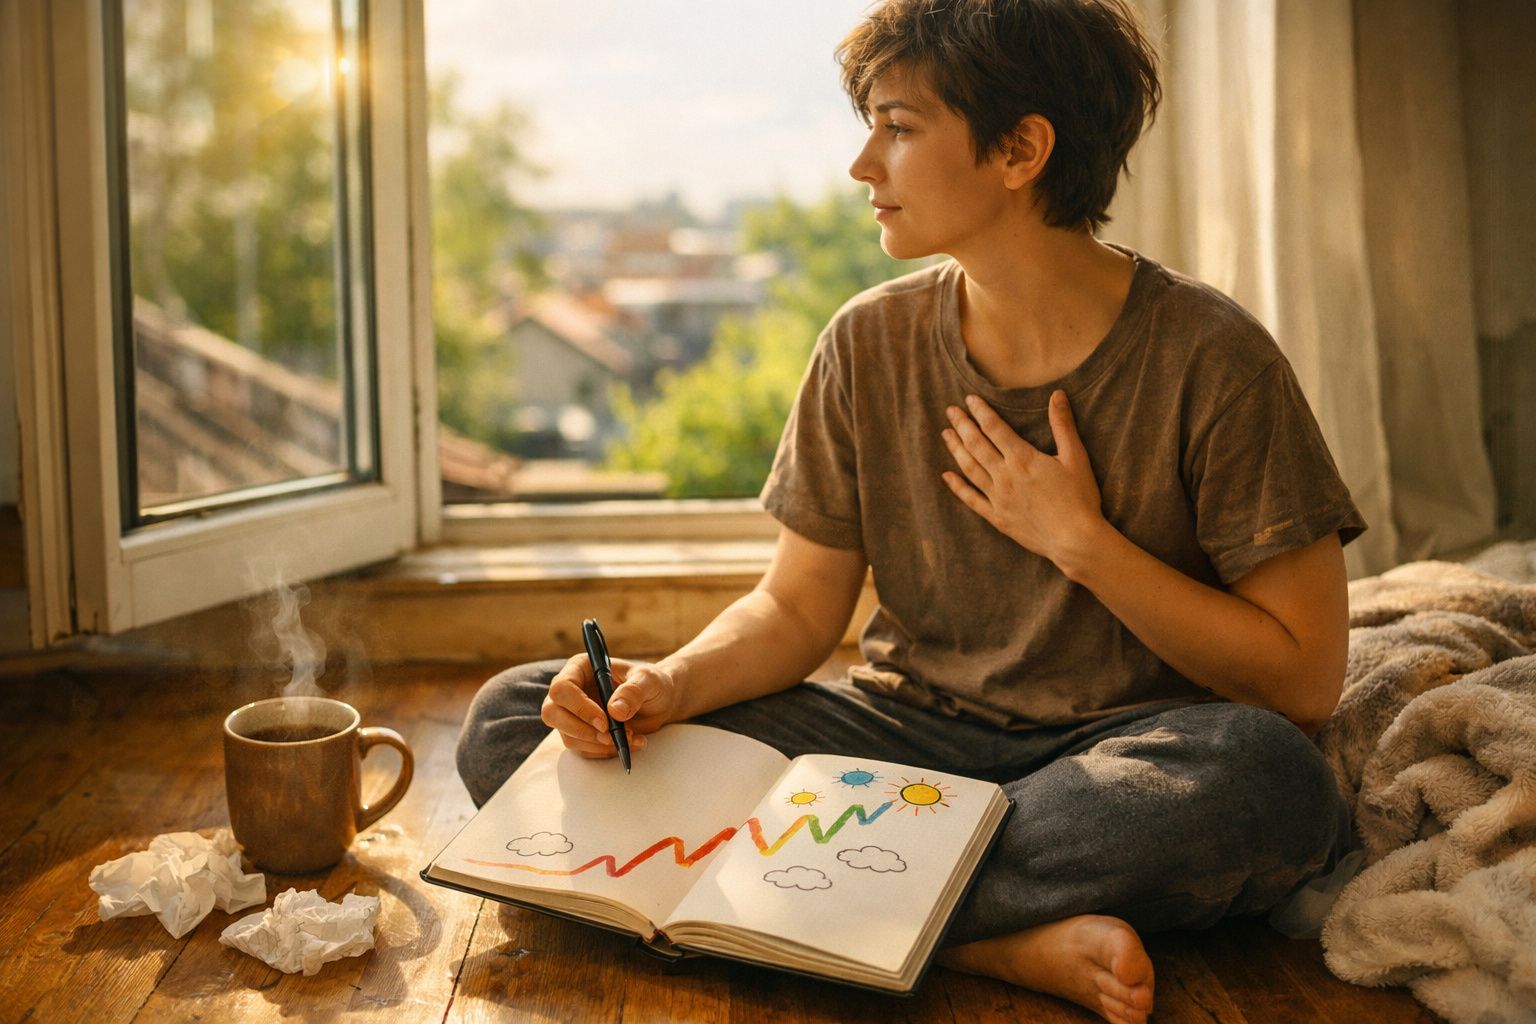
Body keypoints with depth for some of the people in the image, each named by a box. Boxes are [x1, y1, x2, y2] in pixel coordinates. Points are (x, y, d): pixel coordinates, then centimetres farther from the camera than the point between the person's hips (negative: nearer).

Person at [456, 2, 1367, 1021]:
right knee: (509, 718, -12)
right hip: (905, 734, 4)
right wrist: (670, 685, -15)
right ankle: (1000, 940, -21)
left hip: (1118, 755, -3)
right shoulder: (871, 344, 1)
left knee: (1262, 775, -38)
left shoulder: (1206, 357, -10)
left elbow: (1303, 685, -9)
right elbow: (798, 609, 4)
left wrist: (1079, 538, -14)